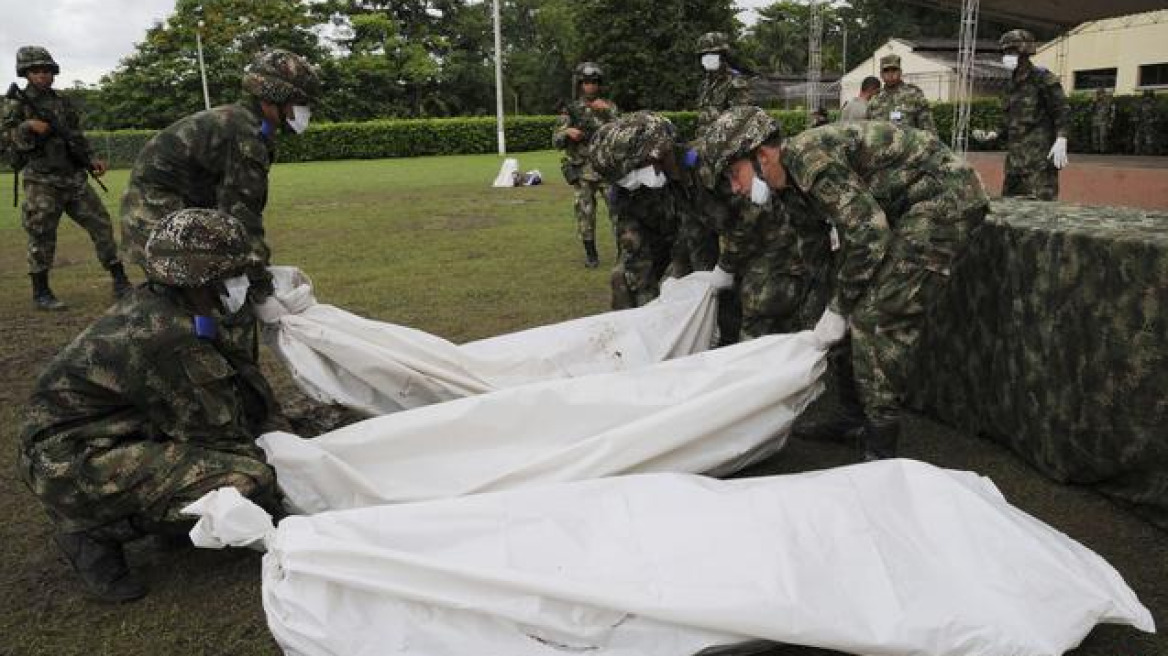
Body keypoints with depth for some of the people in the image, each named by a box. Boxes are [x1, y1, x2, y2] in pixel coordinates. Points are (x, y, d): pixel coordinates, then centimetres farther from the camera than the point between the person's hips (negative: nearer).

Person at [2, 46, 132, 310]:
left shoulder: (63, 102, 13)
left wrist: (92, 159, 5)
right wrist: (28, 126, -23)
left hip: (75, 178, 4)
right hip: (42, 182, -4)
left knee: (101, 224, -1)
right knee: (41, 235, -2)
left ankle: (120, 282, 4)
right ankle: (41, 292, 9)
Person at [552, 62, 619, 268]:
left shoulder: (608, 106, 6)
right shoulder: (570, 110, 4)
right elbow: (557, 141, -3)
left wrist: (607, 111, -19)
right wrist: (568, 132, -25)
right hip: (582, 172, 0)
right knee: (585, 215, 3)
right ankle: (591, 255, 16)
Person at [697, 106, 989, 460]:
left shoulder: (806, 156, -21)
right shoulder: (800, 166, 9)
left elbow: (869, 235, -25)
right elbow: (852, 229, 15)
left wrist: (837, 310, -15)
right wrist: (837, 308, 11)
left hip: (946, 199, -10)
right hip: (909, 208, 10)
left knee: (877, 320, -14)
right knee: (858, 311, 10)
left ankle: (881, 451, -5)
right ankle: (854, 417, 23)